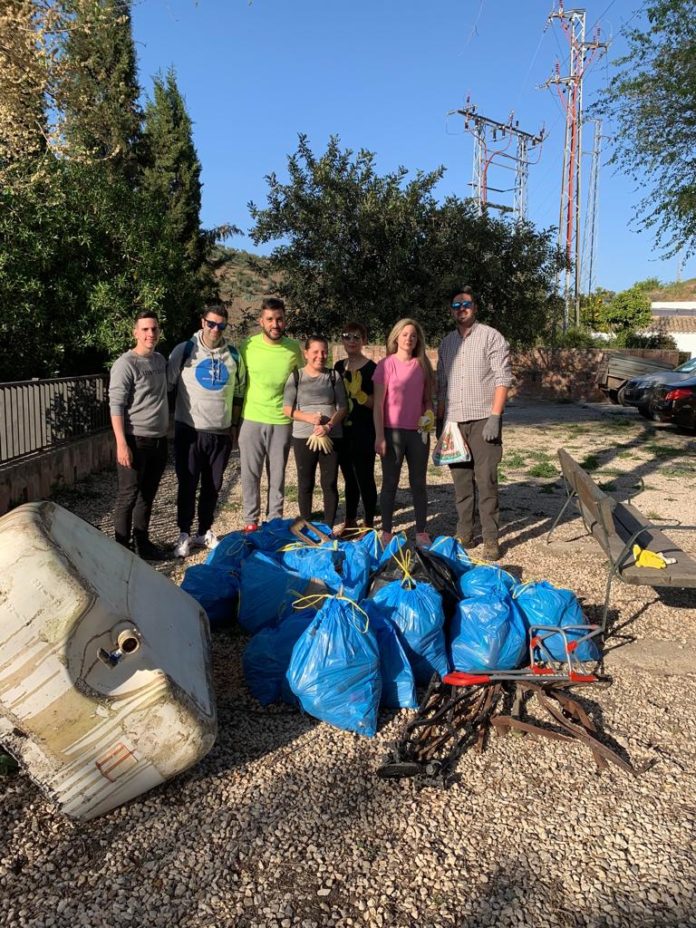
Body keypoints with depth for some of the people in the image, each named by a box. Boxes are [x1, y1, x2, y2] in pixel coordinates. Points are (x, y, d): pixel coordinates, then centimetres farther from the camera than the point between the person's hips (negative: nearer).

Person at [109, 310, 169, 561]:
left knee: (147, 495, 15)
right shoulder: (125, 364, -12)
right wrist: (122, 444, -20)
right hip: (135, 440, -7)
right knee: (129, 496, 1)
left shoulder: (160, 360, 10)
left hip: (159, 440, 7)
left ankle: (142, 542, 27)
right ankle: (122, 549, 12)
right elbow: (116, 406, -15)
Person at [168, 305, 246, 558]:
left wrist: (234, 426, 13)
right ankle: (184, 534, 17)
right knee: (187, 485, 4)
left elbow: (238, 393, 14)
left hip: (221, 433, 3)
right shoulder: (184, 351, -3)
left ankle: (205, 532, 26)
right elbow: (167, 386, -1)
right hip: (189, 430, -3)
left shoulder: (234, 355, 6)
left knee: (213, 486, 12)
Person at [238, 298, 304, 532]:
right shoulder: (248, 346, -5)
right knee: (250, 473, 6)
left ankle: (275, 519, 23)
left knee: (278, 474, 10)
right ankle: (250, 519, 19)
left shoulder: (294, 348, -3)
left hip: (282, 422, 1)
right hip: (251, 420, -1)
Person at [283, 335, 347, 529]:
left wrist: (329, 426, -14)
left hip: (331, 437, 1)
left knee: (330, 484, 3)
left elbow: (342, 407, 2)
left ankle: (328, 528, 13)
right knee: (305, 484, 8)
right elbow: (287, 409, 0)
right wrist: (307, 417, -16)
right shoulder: (296, 376, 2)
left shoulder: (334, 376, 4)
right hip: (303, 437, 0)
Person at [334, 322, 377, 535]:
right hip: (343, 431, 6)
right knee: (349, 478, 15)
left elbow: (375, 403, -10)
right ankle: (350, 522, 26)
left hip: (363, 432, -6)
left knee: (365, 478, 0)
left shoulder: (371, 368, -8)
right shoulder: (339, 367, 11)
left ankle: (369, 524, 11)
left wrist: (358, 393, -25)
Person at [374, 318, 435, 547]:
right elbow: (378, 404, -6)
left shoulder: (422, 365, 6)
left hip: (418, 432, 3)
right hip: (393, 431, -3)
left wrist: (429, 416, -5)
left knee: (418, 482, 10)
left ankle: (421, 532, 19)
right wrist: (379, 436, -11)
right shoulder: (386, 364, -5)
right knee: (390, 482, 5)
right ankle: (386, 532, 14)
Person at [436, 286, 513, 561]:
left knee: (486, 480, -5)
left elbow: (503, 379, -6)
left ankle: (491, 538, 2)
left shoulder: (491, 337, 0)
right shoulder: (446, 343, 15)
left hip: (482, 419, -4)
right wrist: (440, 420, 12)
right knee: (460, 480, 8)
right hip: (454, 421, 5)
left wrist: (494, 417, -14)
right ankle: (464, 533, 17)